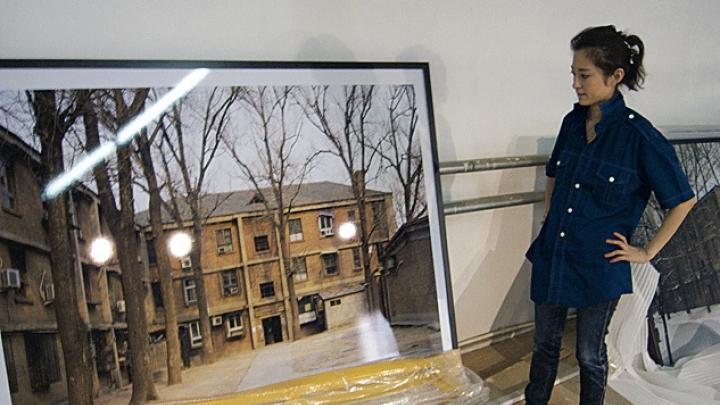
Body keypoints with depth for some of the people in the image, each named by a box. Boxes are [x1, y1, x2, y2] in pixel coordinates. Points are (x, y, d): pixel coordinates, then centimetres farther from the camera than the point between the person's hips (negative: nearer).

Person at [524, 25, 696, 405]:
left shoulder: (640, 136, -17)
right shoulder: (573, 122, 0)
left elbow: (683, 200, -8)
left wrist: (647, 252, -6)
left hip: (599, 266, -5)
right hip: (552, 256, 5)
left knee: (590, 354, 15)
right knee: (545, 343, 20)